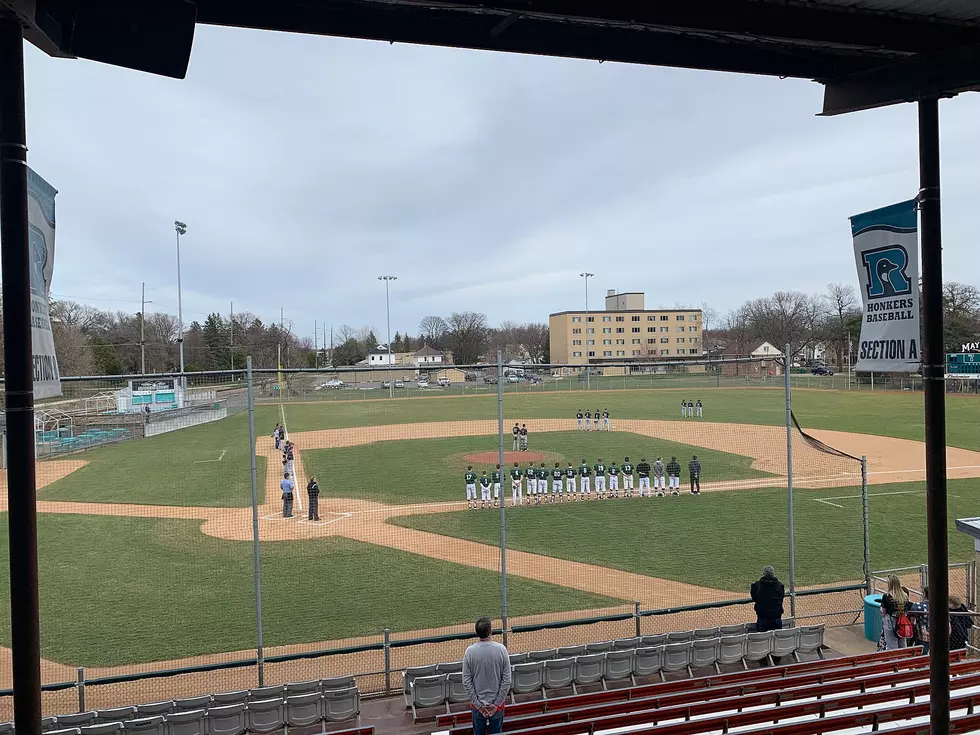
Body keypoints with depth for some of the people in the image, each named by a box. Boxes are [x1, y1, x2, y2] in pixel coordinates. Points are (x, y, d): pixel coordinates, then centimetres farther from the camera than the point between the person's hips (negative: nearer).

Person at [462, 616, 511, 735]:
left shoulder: (470, 651, -14)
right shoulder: (501, 649, -15)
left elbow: (466, 682, -10)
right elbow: (507, 680, -12)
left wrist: (478, 704, -3)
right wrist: (497, 703, -6)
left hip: (477, 703, 0)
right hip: (497, 702, 0)